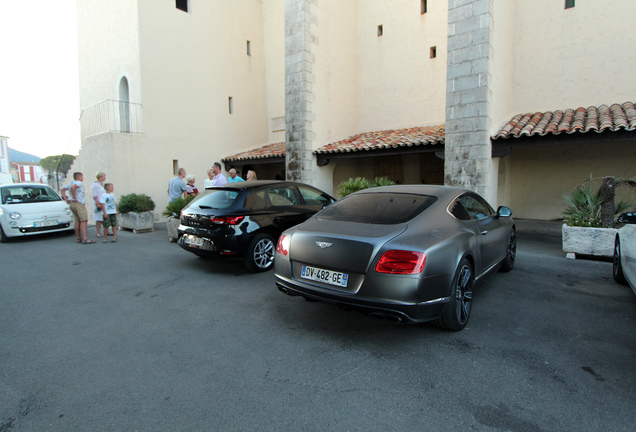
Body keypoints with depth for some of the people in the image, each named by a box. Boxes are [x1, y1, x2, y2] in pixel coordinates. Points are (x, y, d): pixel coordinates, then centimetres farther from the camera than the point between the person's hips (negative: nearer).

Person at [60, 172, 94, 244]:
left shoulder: (71, 183, 21)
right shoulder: (79, 183, -7)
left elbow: (62, 190, 23)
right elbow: (72, 187, -26)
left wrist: (66, 199, 13)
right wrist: (75, 198, -19)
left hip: (72, 203, 10)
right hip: (79, 203, -10)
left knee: (77, 221, 12)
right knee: (84, 220, -14)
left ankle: (79, 238, 15)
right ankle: (85, 239, -22)